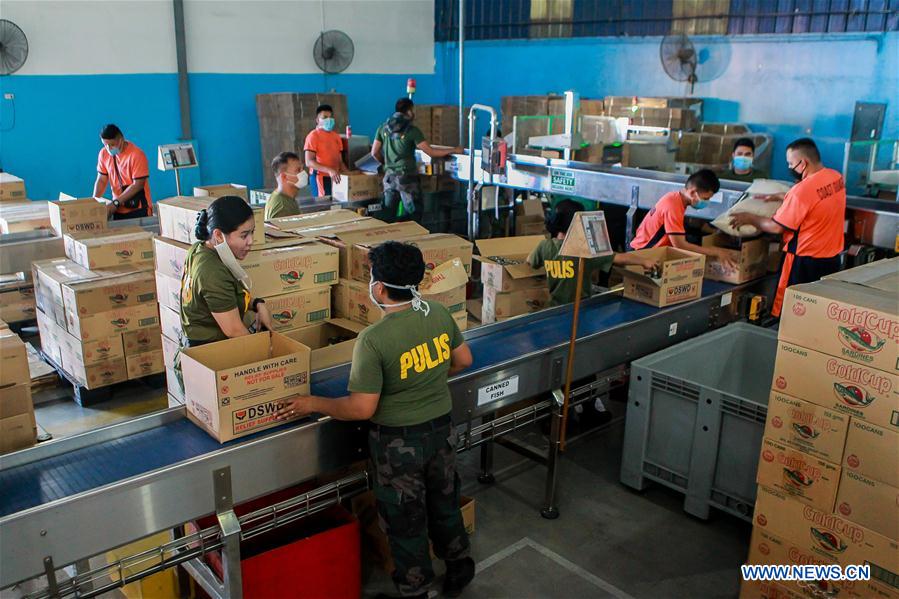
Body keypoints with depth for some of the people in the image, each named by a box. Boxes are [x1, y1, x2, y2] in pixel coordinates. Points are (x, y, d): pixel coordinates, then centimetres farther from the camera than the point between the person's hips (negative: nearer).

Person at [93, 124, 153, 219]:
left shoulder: (136, 154, -15)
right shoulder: (104, 154, 2)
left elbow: (138, 185, -17)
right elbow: (101, 180, 7)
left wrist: (115, 203, -20)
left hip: (138, 210, -5)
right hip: (118, 210, 5)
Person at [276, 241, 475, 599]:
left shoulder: (373, 340, -27)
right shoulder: (439, 313, -9)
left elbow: (362, 409, -24)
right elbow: (463, 360, 6)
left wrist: (313, 404, -10)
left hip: (399, 442, -6)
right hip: (441, 429, 6)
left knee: (405, 519, 15)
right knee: (444, 502, 27)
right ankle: (458, 568, 49)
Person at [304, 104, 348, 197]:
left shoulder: (336, 136, 13)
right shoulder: (313, 135, -6)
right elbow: (309, 162, -16)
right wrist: (329, 170, -26)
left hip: (335, 177, 6)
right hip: (320, 177, -6)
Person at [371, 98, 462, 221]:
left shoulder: (383, 128, 4)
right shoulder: (412, 130, -11)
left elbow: (375, 152, 8)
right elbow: (431, 152, -12)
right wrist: (454, 150, -2)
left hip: (389, 176, 5)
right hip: (407, 177, -5)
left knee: (387, 214, 10)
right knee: (412, 215, 3)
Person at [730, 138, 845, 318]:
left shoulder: (803, 189, -24)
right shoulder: (836, 177, 1)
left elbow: (776, 227, -17)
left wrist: (750, 218, -3)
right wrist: (779, 197, 21)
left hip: (805, 261, -8)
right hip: (832, 258, 8)